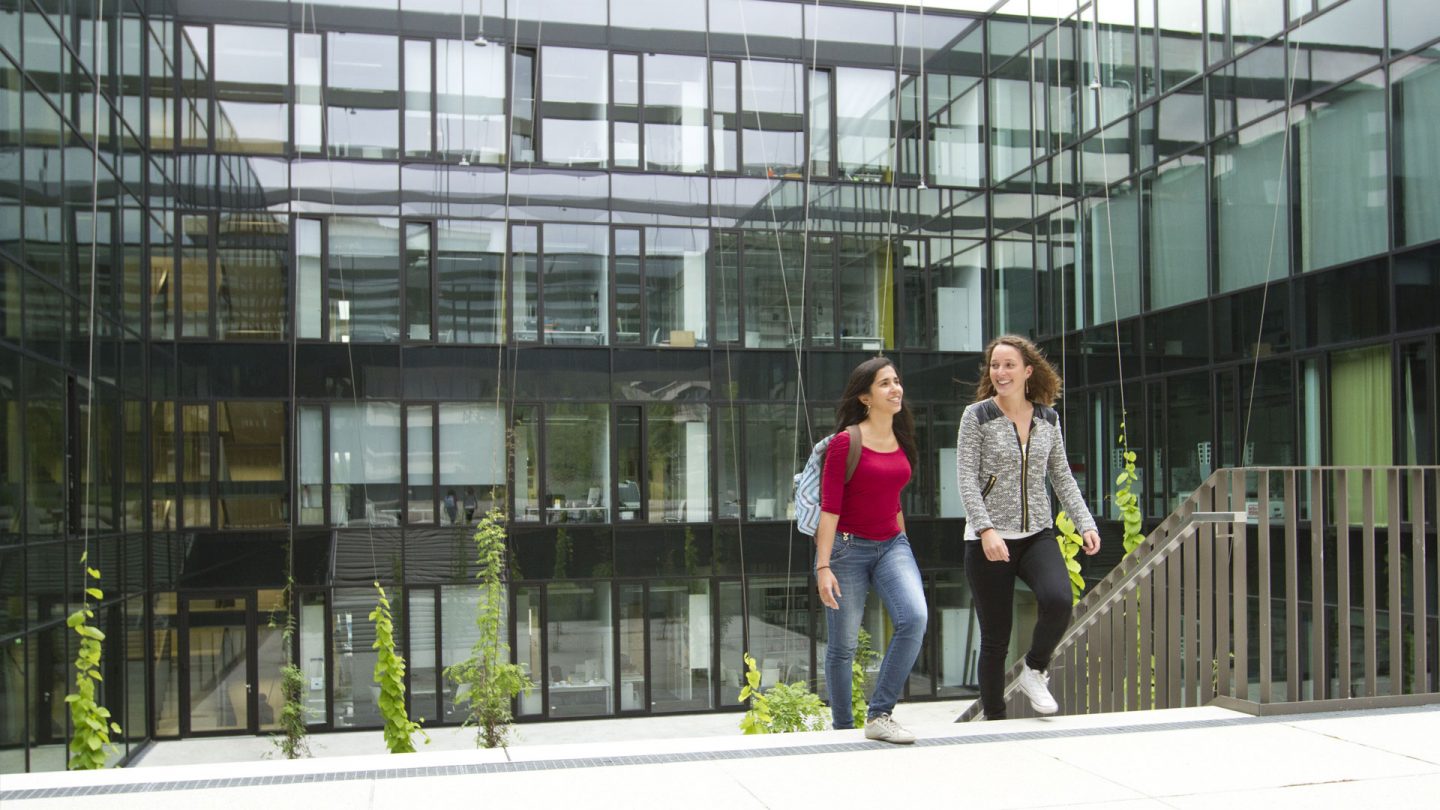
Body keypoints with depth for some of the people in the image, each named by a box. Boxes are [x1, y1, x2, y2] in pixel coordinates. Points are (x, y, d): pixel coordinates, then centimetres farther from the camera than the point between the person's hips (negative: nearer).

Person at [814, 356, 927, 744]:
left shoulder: (900, 440, 8)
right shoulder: (845, 443, -11)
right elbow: (829, 508, -14)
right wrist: (823, 567, -19)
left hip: (892, 544, 5)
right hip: (848, 547, -5)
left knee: (915, 617, -20)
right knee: (843, 646, 2)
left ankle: (879, 716, -11)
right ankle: (843, 729, 21)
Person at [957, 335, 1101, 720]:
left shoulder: (1048, 418, 8)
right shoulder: (977, 416, -4)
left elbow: (1061, 477, 14)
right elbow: (967, 479, -9)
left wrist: (1085, 523, 4)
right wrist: (986, 529, -21)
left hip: (1037, 534, 3)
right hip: (989, 540, -3)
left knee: (1059, 601, -25)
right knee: (995, 637, 1)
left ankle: (1035, 671, 3)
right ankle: (994, 717, 19)